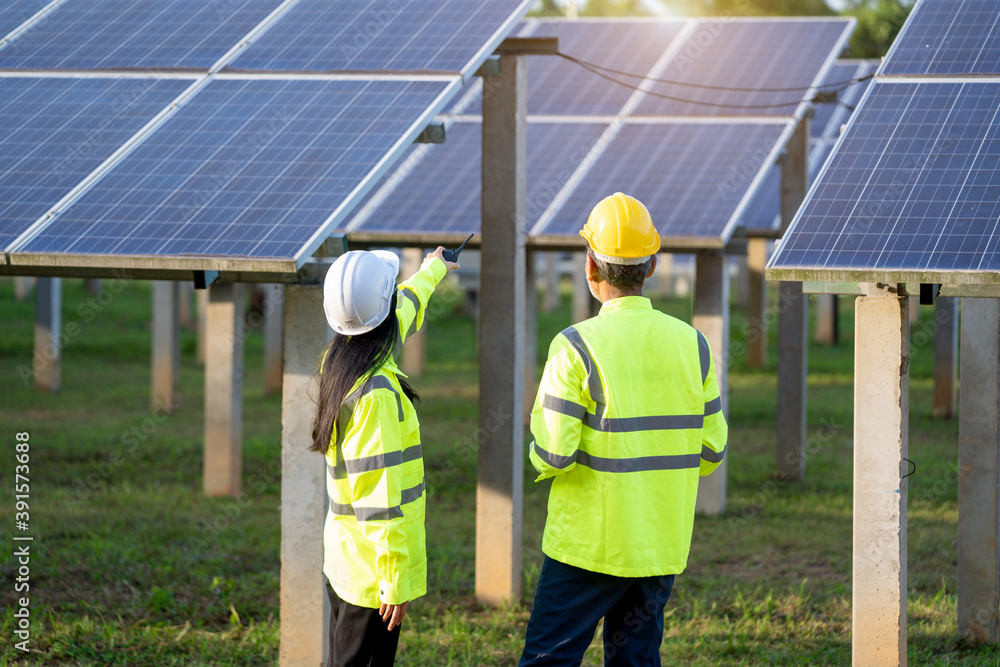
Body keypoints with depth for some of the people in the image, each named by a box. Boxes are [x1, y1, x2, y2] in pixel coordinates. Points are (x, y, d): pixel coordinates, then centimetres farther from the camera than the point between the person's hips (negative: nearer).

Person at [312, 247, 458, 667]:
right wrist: (395, 580, -20)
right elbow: (381, 498, -25)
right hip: (372, 572, -9)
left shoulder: (336, 363, 3)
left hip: (343, 562, 9)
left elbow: (404, 308, 26)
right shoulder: (377, 394, -26)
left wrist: (431, 272, 44)